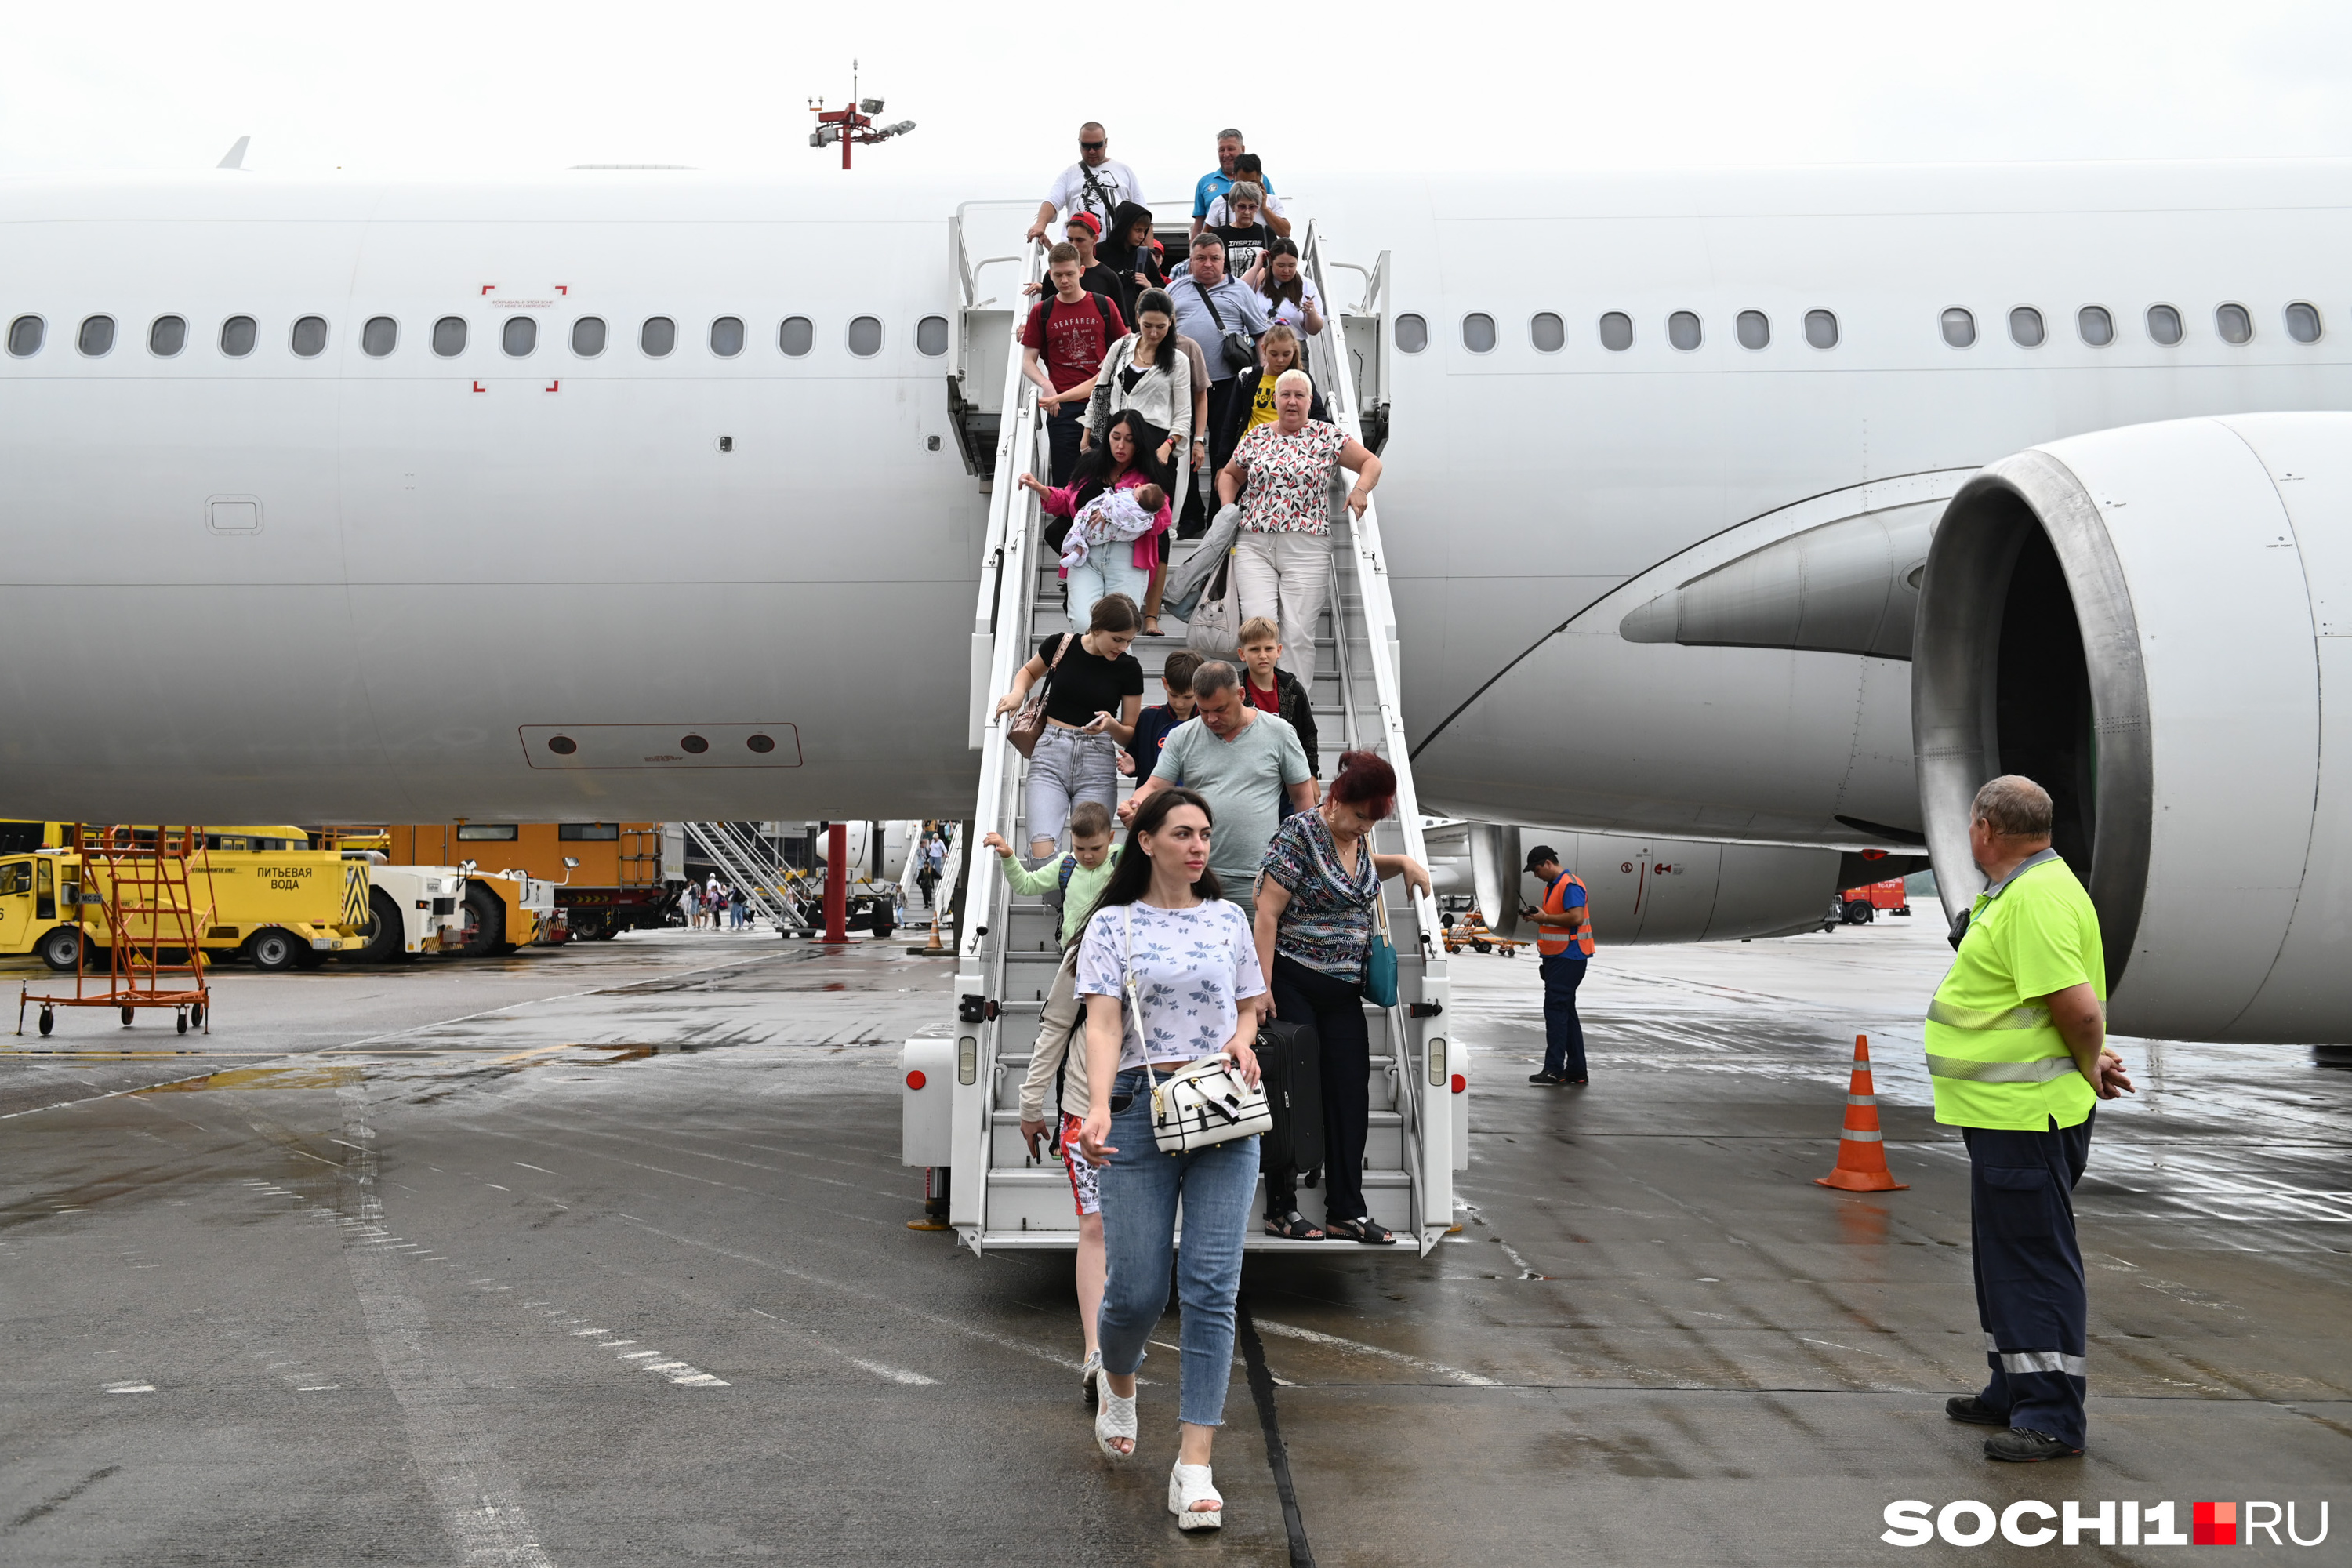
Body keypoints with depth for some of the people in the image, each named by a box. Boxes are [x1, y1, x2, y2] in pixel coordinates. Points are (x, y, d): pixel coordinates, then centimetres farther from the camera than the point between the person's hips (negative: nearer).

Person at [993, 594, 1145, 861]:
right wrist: (1018, 693, 1)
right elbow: (1029, 672, 23)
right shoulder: (1062, 645, 0)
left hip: (1097, 762, 1)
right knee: (1042, 854, -18)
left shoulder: (1128, 669, 1)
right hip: (1050, 758, 0)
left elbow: (1130, 734, 8)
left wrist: (1111, 725, -14)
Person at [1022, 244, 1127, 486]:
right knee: (1065, 480, -1)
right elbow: (1028, 360, 6)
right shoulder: (1041, 312, 7)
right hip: (1063, 408, 0)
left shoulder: (1104, 306, 7)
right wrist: (1046, 384, -13)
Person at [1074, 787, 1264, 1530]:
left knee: (1211, 1288, -6)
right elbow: (1102, 1025, -9)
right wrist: (1098, 1108, -25)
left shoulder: (1228, 919, 13)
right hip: (1140, 1111, -2)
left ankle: (1194, 1469, -3)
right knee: (1137, 1290, -1)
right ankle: (1119, 1385, 35)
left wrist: (1242, 1041, -3)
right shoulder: (1113, 924, 3)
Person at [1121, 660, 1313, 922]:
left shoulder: (1279, 733, 3)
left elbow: (1303, 796, 7)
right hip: (1195, 876, 2)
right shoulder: (1182, 737, 8)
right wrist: (1135, 805, -19)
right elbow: (1155, 788, 5)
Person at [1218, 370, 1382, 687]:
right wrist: (1227, 507, 10)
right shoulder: (1255, 438, 13)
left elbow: (1371, 463, 9)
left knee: (1298, 633, -5)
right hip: (1254, 546, 2)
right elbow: (1229, 474, 27)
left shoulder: (1327, 436, 5)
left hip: (1306, 550, -2)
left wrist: (1360, 490, -9)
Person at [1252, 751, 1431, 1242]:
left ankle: (1346, 1212, 12)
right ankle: (1281, 1209, 9)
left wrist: (1403, 862, 14)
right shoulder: (1300, 833, -14)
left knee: (1350, 1097, 5)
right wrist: (1263, 986, -19)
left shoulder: (1358, 836, 9)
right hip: (1294, 984, -7)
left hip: (1344, 991, 7)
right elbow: (1267, 911, -16)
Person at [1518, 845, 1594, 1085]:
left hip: (1567, 958, -11)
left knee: (1556, 1009, -13)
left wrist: (1545, 917, -18)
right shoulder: (1553, 885, 18)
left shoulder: (1570, 884, -14)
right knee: (1566, 1011, 13)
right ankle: (1576, 1070, 18)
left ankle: (1553, 1069, -15)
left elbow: (1576, 917, -25)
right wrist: (1535, 916, 10)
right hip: (1557, 957, 11)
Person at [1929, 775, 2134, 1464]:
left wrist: (2088, 1071, -10)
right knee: (2004, 1254, 20)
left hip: (2027, 1118, -11)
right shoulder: (2018, 890, 14)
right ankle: (2014, 1391, 32)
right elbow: (2066, 1003, 23)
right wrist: (2088, 1060, 12)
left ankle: (2053, 1418, 2)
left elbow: (2079, 1007, -27)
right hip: (2004, 1114, 11)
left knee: (2035, 1259, -5)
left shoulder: (2036, 898, -21)